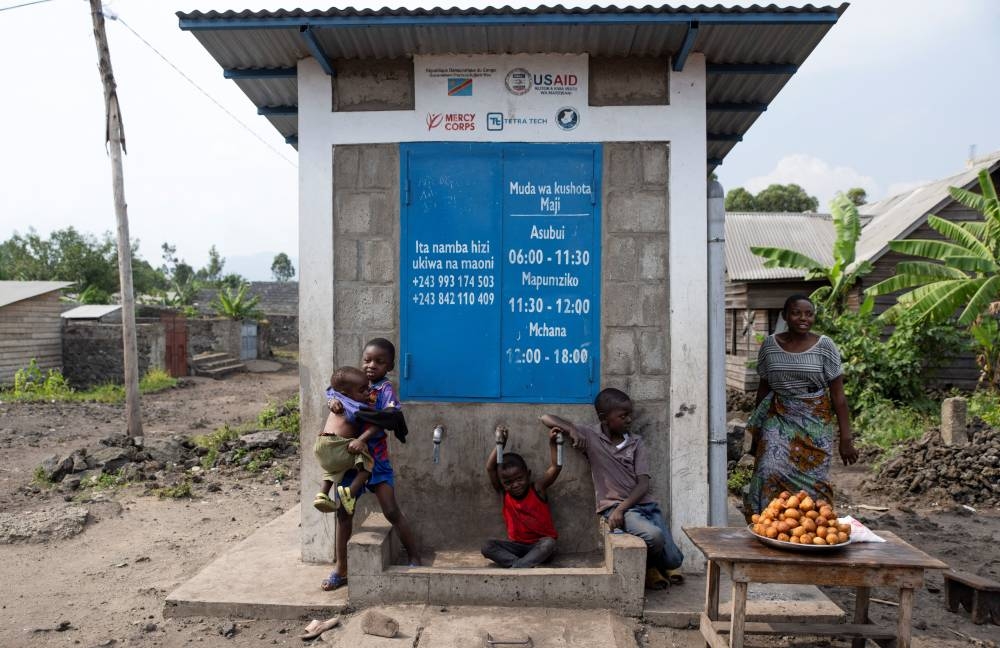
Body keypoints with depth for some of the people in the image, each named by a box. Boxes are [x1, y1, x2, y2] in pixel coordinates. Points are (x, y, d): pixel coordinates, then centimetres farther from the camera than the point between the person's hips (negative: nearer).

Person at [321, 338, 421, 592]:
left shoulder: (385, 389, -11)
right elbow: (332, 393, 10)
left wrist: (361, 440, -35)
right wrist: (333, 401, -14)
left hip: (375, 457, -5)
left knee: (392, 511, -5)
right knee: (343, 512, 10)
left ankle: (414, 559, 10)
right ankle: (341, 569, 23)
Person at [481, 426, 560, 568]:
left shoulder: (537, 489, -7)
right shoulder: (504, 493, -2)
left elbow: (555, 467, -12)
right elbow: (490, 468, -10)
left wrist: (552, 443, -18)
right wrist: (501, 444, -11)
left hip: (539, 545, -2)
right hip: (516, 546, 2)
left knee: (549, 543, -36)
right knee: (488, 546, -21)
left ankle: (514, 568, -44)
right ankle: (525, 565, -36)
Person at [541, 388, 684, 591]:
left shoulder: (636, 443, 5)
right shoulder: (590, 436, -1)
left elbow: (643, 484, -3)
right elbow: (547, 418, -2)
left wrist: (622, 508, -19)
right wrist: (572, 430, -20)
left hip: (644, 504, 4)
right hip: (613, 506, -3)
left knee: (673, 560, -7)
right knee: (654, 535, -29)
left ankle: (656, 563, 30)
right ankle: (648, 566, 6)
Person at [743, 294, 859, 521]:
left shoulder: (825, 346, -3)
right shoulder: (770, 345, 2)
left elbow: (838, 394, -2)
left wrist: (846, 438, -7)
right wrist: (756, 432, 12)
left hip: (814, 424, -1)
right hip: (778, 421, 1)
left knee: (811, 481, 1)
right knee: (770, 472, -15)